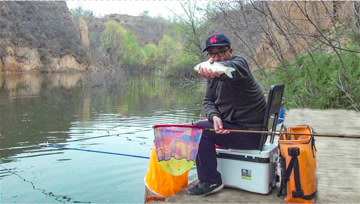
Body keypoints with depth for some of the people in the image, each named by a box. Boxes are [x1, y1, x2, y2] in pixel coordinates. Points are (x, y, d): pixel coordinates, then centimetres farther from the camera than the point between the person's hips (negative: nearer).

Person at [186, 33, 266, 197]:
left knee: (200, 130, -19)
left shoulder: (238, 62, -17)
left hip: (250, 132, -9)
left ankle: (210, 182, -8)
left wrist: (216, 70, -66)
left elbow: (231, 68, -43)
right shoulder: (213, 74, 8)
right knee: (198, 126, 18)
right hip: (235, 125, 9)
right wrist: (214, 116, -18)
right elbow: (207, 101, 4)